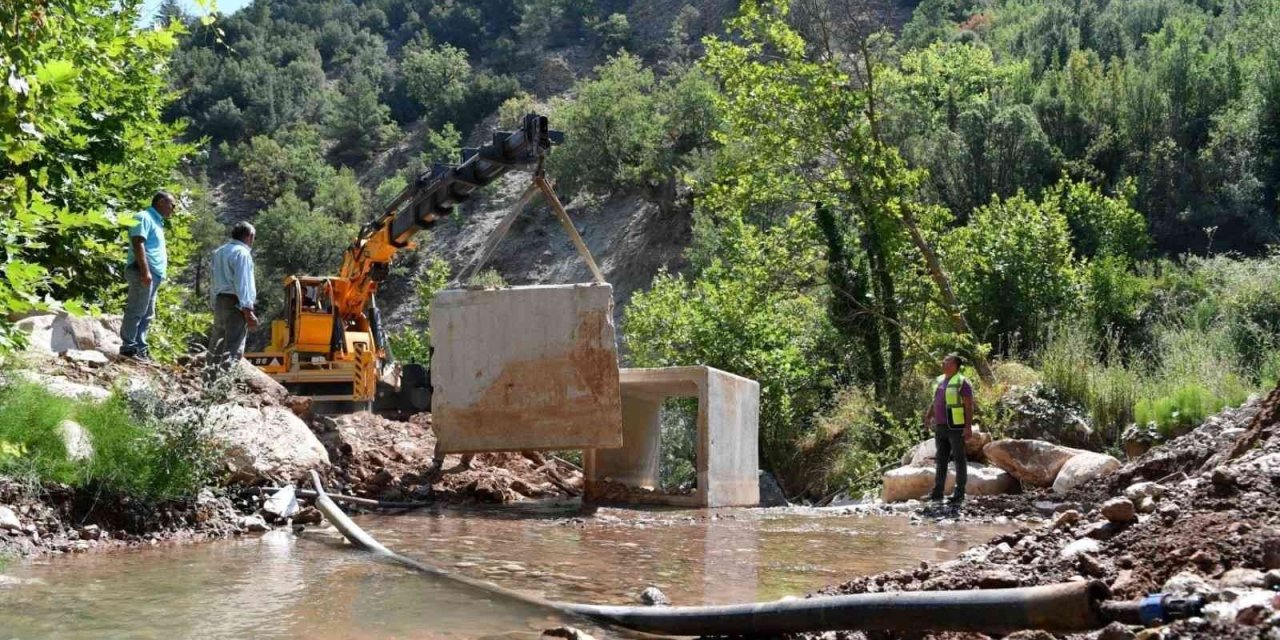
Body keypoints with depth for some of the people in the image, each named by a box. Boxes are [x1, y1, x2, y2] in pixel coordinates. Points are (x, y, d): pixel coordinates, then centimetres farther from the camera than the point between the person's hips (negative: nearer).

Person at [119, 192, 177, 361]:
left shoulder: (156, 222, 25)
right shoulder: (144, 218, -5)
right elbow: (138, 244, -16)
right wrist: (145, 271, -22)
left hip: (154, 274, 10)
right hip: (144, 272, -10)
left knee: (147, 314, 9)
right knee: (136, 311, -11)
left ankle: (140, 349, 10)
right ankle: (129, 347, -13)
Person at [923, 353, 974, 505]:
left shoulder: (961, 382, -11)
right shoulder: (940, 381, 13)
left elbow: (969, 406, -14)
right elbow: (935, 402, 20)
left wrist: (968, 427, -21)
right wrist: (928, 417, 6)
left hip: (956, 427, -8)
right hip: (941, 427, 8)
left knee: (959, 460, 0)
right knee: (941, 459, 8)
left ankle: (959, 495, 4)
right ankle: (937, 493, 12)